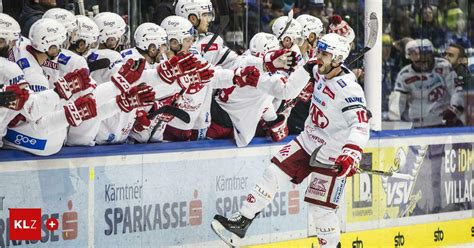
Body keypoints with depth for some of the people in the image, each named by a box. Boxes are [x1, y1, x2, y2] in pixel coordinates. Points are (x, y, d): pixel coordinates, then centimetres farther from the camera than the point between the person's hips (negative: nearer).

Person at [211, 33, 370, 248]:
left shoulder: (349, 90, -28)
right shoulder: (320, 70, -5)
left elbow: (360, 126, -38)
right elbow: (308, 68, 18)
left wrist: (350, 155, -50)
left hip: (332, 156, -8)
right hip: (308, 142, 8)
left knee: (322, 209, -4)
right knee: (274, 174, 3)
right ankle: (241, 222, 11)